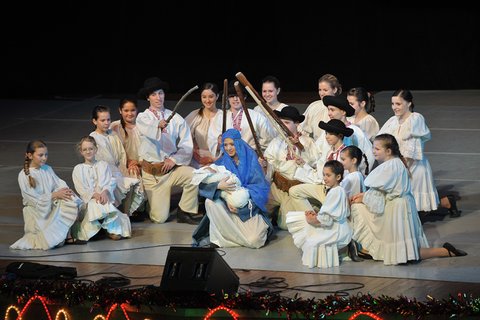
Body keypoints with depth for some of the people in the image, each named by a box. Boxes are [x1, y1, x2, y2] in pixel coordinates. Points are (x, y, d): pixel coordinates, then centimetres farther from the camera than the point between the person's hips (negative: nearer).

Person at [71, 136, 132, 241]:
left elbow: (110, 182, 5)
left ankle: (113, 229, -21)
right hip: (89, 200, -1)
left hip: (105, 197, 1)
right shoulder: (78, 169, 16)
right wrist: (95, 195, -18)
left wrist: (105, 192, -19)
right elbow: (81, 188, 1)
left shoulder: (103, 165, 21)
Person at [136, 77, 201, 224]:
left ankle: (185, 212, -9)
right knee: (159, 218, -6)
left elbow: (187, 145, -1)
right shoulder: (143, 117, -1)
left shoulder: (175, 118, 3)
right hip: (152, 172, -1)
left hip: (172, 167, 1)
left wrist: (174, 159, -17)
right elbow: (147, 130, -27)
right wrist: (158, 125, -48)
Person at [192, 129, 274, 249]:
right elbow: (202, 184, -8)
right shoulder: (221, 162, 2)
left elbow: (261, 186, -7)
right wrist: (218, 186, -31)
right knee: (210, 202, -29)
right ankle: (217, 238, -16)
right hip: (227, 206, 2)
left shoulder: (250, 160, -2)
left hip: (250, 206, -2)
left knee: (254, 241, -26)